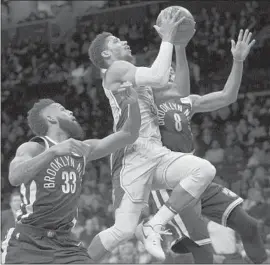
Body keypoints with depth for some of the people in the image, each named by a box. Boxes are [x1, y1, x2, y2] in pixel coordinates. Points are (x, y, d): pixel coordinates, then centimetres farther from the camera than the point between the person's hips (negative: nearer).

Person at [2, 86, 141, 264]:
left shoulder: (81, 150, 12)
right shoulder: (33, 148, -7)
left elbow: (128, 135, 15)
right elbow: (15, 177, -28)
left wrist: (134, 105, -3)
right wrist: (54, 151, -39)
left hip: (65, 244, 5)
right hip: (29, 244, -5)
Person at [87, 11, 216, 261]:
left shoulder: (133, 75, 27)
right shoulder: (116, 69, -1)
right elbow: (159, 77, -17)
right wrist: (167, 39, -7)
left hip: (156, 154, 8)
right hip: (133, 158, -8)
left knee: (205, 170, -18)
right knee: (124, 229, -14)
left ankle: (153, 226, -12)